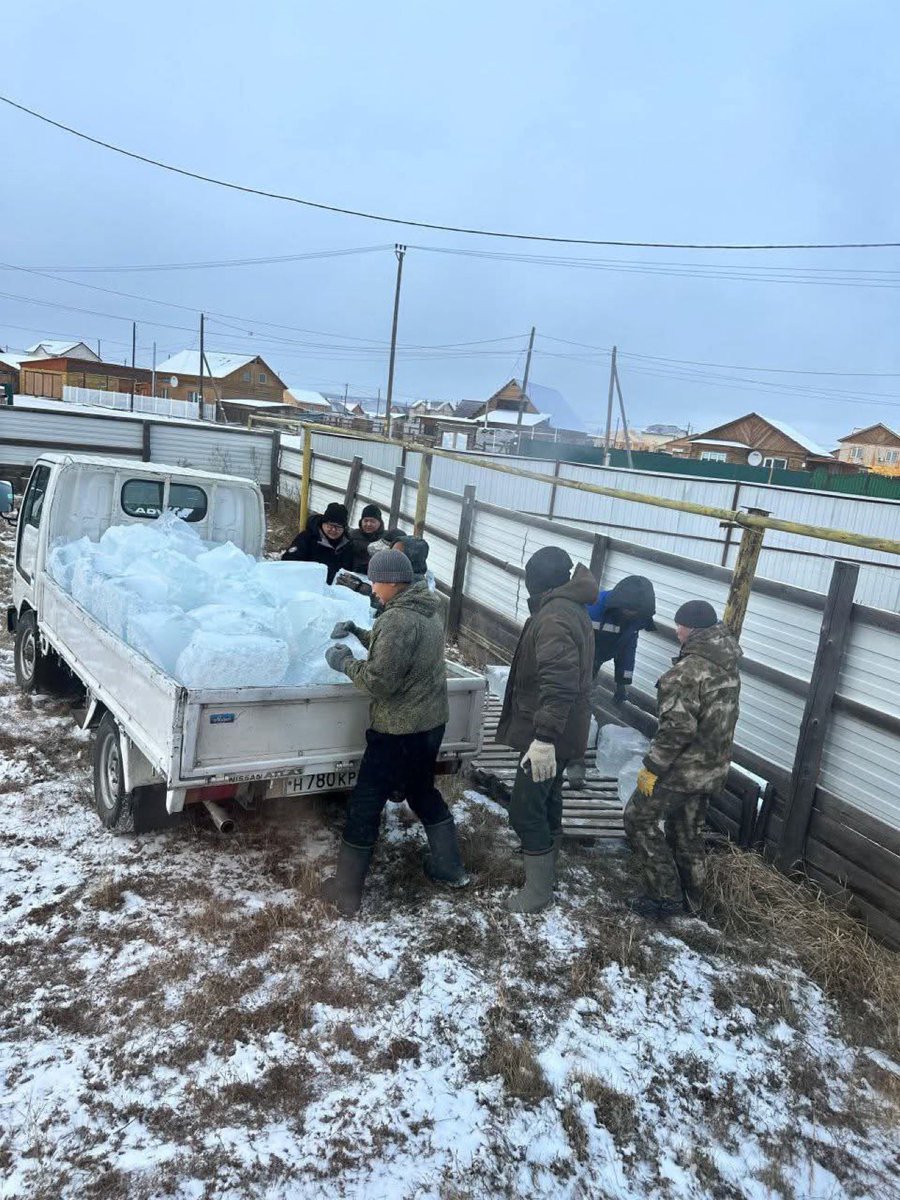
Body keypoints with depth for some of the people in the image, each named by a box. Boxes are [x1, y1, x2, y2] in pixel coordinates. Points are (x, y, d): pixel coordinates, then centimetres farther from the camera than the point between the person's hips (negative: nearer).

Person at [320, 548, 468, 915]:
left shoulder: (398, 620, -23)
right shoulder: (427, 611, 8)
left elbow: (380, 682, -23)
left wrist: (345, 662, -8)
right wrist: (360, 633, 10)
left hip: (398, 731, -9)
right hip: (431, 723, 9)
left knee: (364, 805, 3)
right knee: (424, 792, 26)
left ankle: (346, 891, 13)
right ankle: (449, 869, 35)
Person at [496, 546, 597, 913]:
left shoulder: (554, 616, -21)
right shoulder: (573, 608, 12)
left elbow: (558, 682, -32)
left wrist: (544, 738, -34)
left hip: (548, 734, -10)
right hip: (563, 731, 10)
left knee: (525, 809, -3)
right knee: (547, 801, 22)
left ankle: (538, 891, 8)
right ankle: (547, 872, 37)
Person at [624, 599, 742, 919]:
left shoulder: (689, 668, -23)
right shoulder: (729, 664, 5)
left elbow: (677, 727, -26)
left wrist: (652, 767, -19)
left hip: (684, 767, -9)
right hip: (713, 767, 9)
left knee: (639, 820, 5)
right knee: (688, 831, 20)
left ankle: (666, 895, 8)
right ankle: (689, 898, 31)